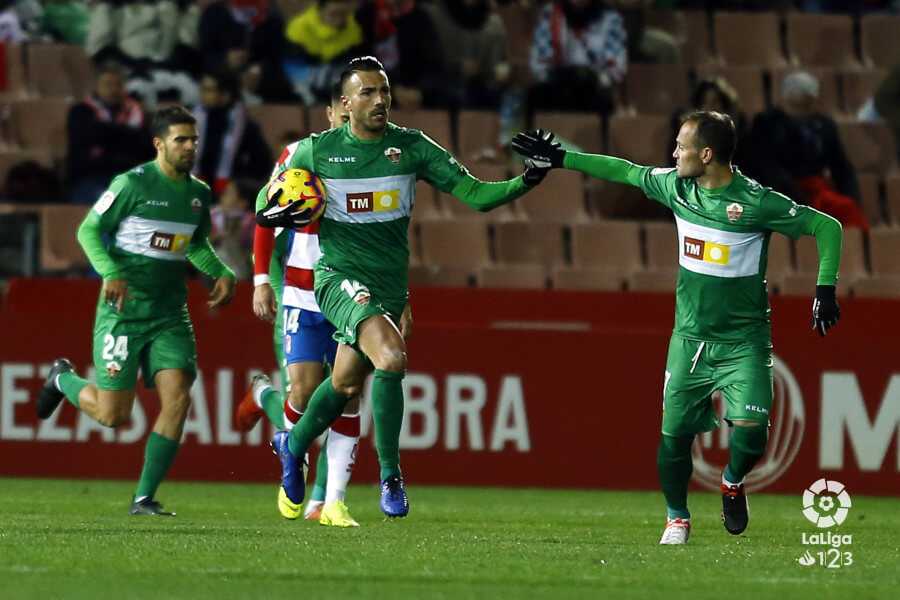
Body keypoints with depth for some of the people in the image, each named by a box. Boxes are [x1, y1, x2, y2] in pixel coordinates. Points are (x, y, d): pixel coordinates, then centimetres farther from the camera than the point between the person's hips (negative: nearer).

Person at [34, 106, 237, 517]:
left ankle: (144, 498, -3)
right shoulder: (133, 184, -10)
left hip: (171, 314, 5)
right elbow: (89, 230, -6)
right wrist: (111, 273, -21)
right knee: (112, 415, -3)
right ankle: (63, 379, 30)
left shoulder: (199, 193, 9)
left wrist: (222, 274, 8)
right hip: (124, 310, -5)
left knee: (177, 398, -12)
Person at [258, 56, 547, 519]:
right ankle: (390, 474, -17)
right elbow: (269, 197, 12)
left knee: (346, 385, 16)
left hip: (391, 286, 4)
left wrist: (526, 181, -22)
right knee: (391, 356, -28)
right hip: (340, 276, -4)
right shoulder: (315, 150, -4)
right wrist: (272, 213, -12)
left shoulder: (413, 147, -1)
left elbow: (475, 194, -6)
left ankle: (293, 445, 46)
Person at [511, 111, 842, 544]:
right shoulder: (676, 187, -1)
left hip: (743, 341, -4)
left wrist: (825, 289, -16)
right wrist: (561, 159, 18)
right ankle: (677, 518, 24)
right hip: (690, 337, 4)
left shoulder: (756, 203, -16)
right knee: (674, 434, 0)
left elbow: (826, 226, -9)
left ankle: (733, 481, 16)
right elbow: (625, 172, 15)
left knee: (751, 432, -18)